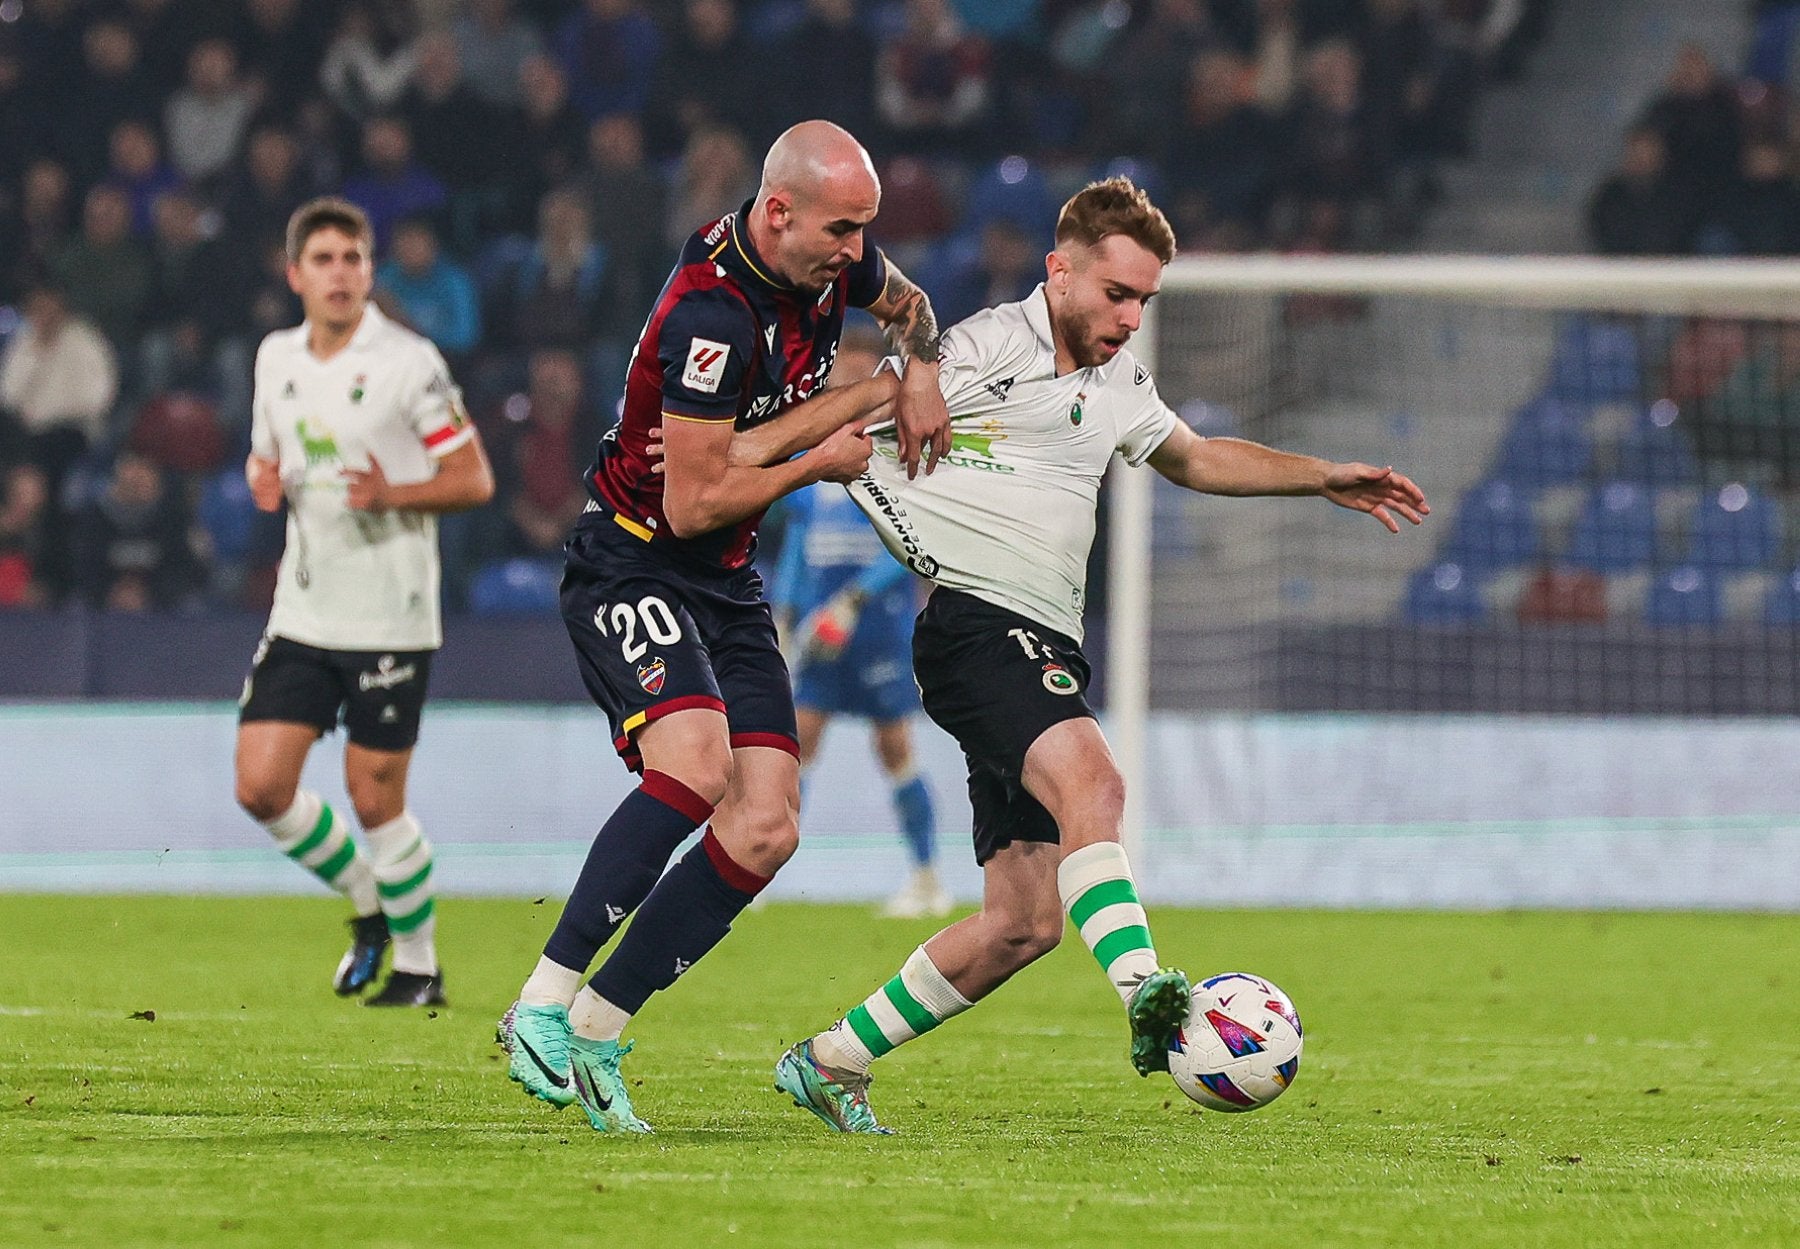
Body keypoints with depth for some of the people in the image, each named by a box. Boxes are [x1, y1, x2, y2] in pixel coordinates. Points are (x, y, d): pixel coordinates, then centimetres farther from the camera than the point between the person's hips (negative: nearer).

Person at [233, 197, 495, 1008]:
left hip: (390, 620, -5)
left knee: (375, 797, -2)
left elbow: (474, 479, -7)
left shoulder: (408, 362, -9)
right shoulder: (276, 359, 8)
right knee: (260, 787, -2)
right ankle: (367, 906, 22)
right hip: (302, 614, 5)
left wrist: (392, 494, -24)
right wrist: (263, 480, -1)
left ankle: (418, 962, 16)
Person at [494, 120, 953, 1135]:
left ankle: (596, 1031, -1)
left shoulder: (834, 261, 0)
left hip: (729, 588, 8)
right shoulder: (712, 313, -26)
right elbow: (694, 501, -24)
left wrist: (919, 376, 4)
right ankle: (542, 1005, -27)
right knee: (694, 764, -32)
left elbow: (909, 307, 25)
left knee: (765, 828, -6)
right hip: (633, 565, -8)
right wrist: (819, 462, -12)